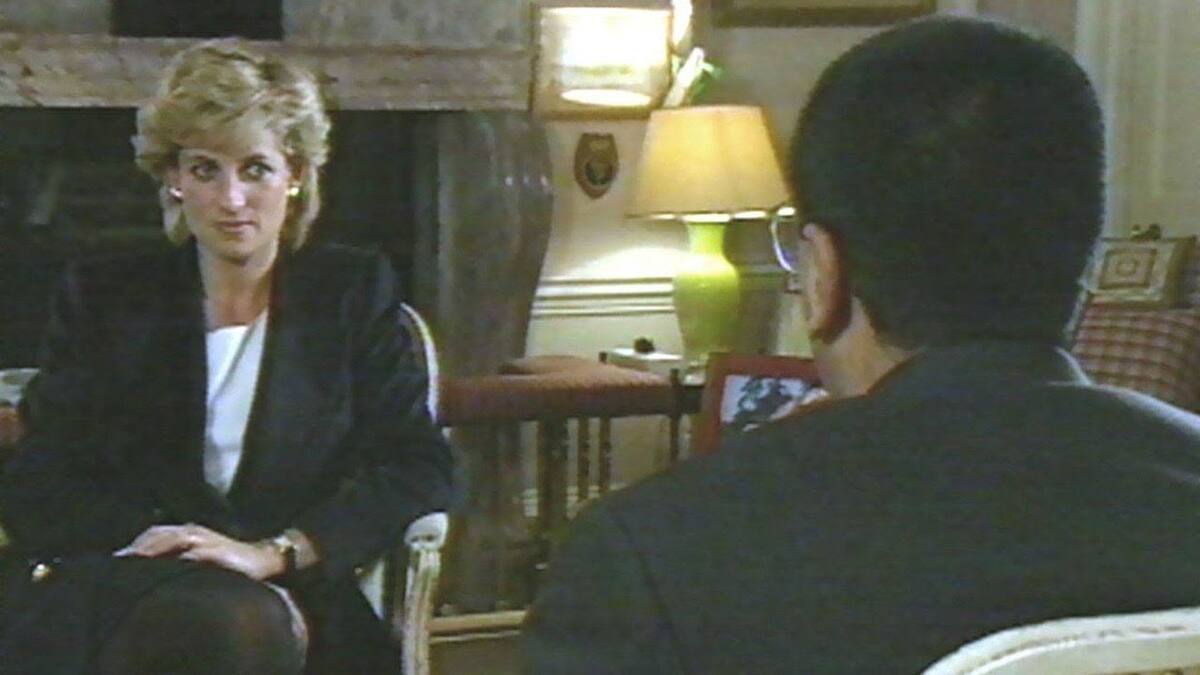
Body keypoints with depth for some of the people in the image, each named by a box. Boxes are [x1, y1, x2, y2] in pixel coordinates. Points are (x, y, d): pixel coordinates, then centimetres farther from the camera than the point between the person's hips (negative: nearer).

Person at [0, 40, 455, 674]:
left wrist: (273, 552, -14)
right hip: (112, 589, 1)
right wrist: (151, 538, -15)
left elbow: (420, 472, 2)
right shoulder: (103, 297, 14)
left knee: (246, 624, -38)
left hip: (286, 592, 0)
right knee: (212, 619, -36)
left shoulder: (355, 292, 13)